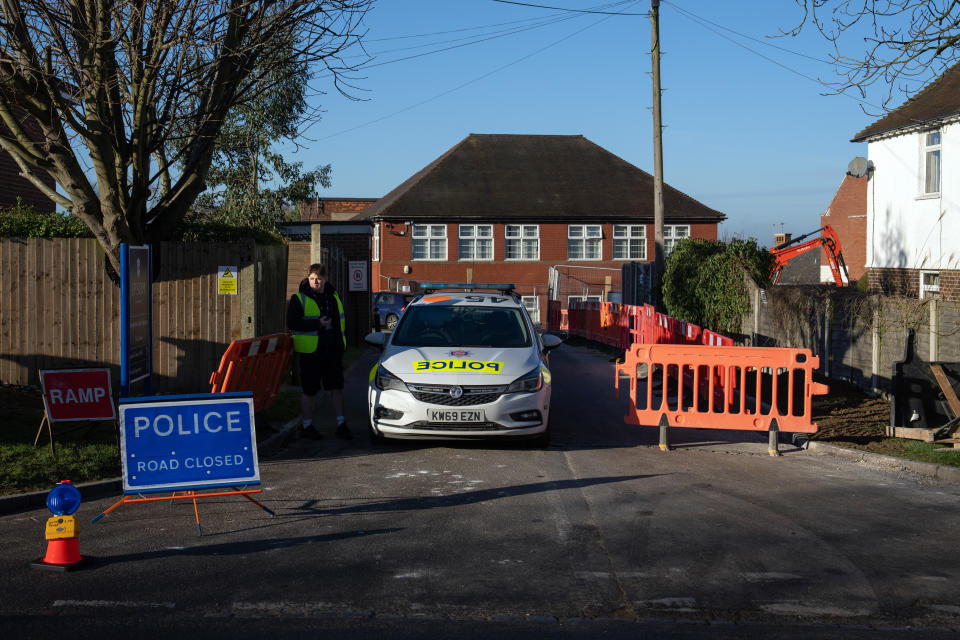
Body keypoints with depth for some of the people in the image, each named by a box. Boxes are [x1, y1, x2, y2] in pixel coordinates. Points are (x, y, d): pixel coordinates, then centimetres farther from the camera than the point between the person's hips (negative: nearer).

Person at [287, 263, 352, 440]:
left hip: (333, 351, 5)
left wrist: (342, 343, 12)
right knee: (309, 390, 2)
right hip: (310, 352, -4)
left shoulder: (333, 296, 12)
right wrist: (318, 324, -19)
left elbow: (341, 320, 21)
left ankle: (341, 425, 13)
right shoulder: (299, 299, -4)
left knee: (337, 388, 6)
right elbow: (292, 323, -13)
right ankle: (307, 426, 15)